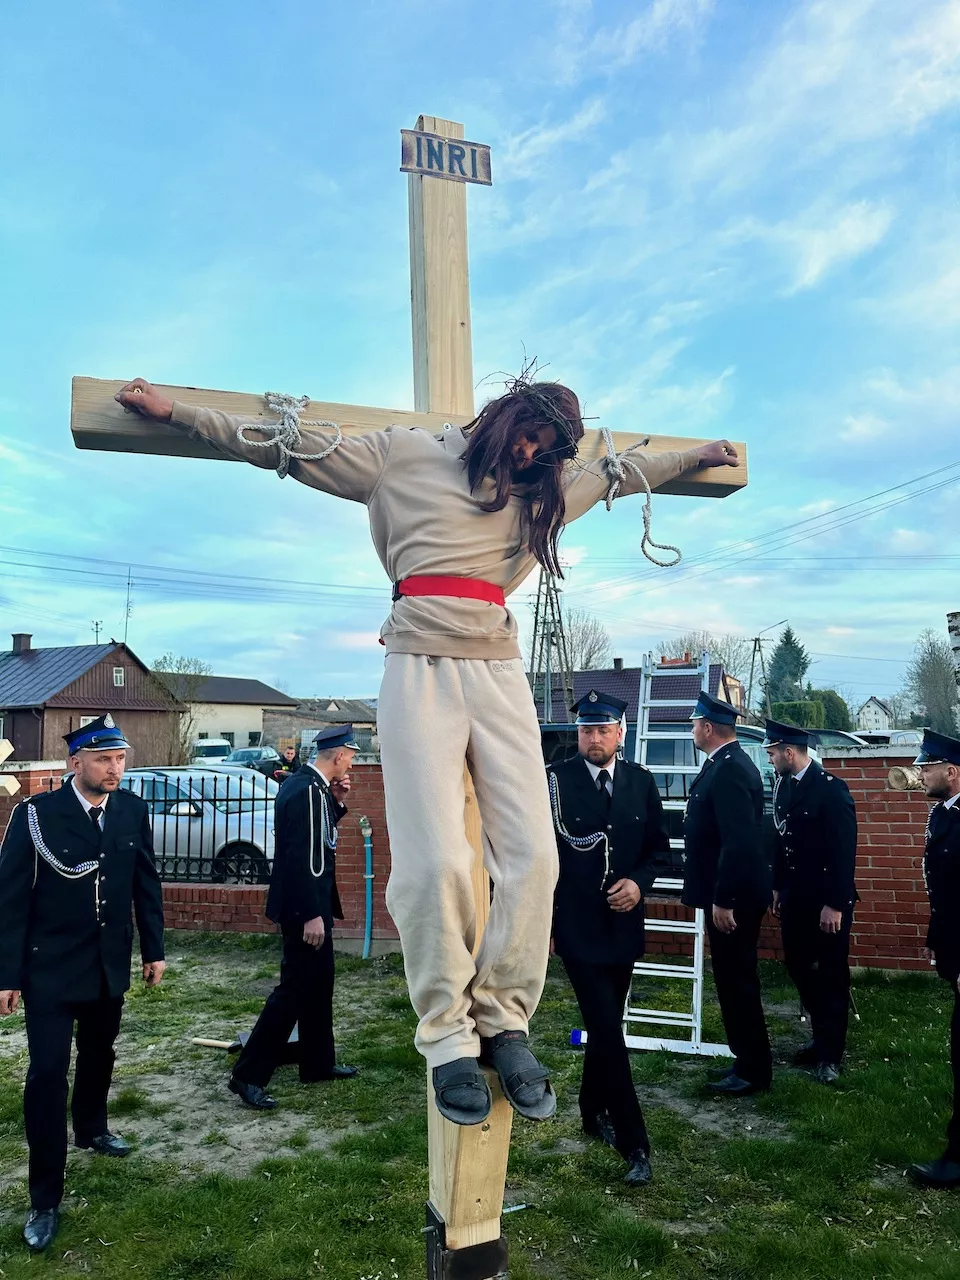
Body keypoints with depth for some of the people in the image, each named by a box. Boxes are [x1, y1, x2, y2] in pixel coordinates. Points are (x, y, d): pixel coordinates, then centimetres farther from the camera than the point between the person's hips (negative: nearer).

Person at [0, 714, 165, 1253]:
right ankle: (45, 1201, 11)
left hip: (110, 966, 4)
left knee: (100, 1055, 22)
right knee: (47, 1074, -3)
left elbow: (146, 883, 4)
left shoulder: (133, 810, -5)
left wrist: (155, 949, 6)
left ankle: (91, 1128, 49)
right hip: (51, 969, -4)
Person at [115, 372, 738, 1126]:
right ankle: (448, 1040, 4)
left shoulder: (548, 489, 24)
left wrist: (696, 456, 50)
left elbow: (621, 472, 40)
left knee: (533, 857, -7)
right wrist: (176, 413, 14)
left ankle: (504, 1021, 10)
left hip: (500, 672, 4)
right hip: (422, 668, -4)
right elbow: (288, 446, 13)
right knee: (436, 862, -12)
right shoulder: (404, 456, 12)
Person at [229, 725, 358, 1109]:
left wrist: (337, 803, 5)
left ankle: (318, 1063, 29)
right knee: (295, 987, -3)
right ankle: (248, 1075, 4)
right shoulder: (308, 790, -21)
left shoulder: (307, 784, 9)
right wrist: (312, 915, -24)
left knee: (318, 983, 17)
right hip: (305, 907, -10)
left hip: (309, 903, 10)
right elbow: (302, 857, -25)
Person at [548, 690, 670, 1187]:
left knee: (607, 1025, 17)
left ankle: (594, 1112, 38)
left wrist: (639, 883, -9)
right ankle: (634, 1144, 4)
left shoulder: (641, 782, 2)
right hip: (577, 927, -4)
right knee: (606, 1030, -5)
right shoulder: (555, 780, -10)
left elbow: (657, 844, 9)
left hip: (624, 923, 4)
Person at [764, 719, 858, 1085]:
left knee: (830, 975, 6)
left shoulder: (831, 788, -17)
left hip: (827, 901, -7)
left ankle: (830, 1054, 18)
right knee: (801, 970, 13)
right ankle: (821, 1038, 30)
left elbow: (844, 851, -18)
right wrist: (777, 887, 11)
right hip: (795, 897, 7)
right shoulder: (783, 785, 5)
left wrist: (835, 904, -19)